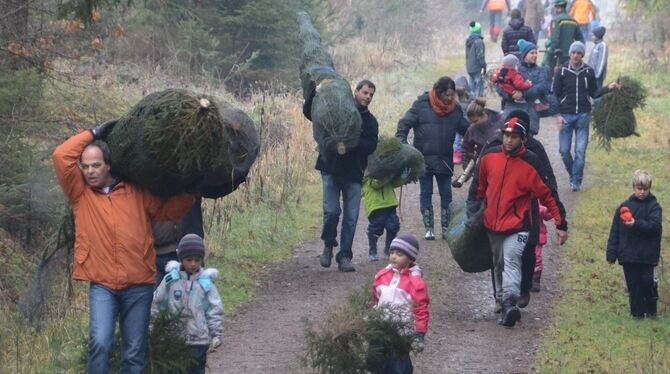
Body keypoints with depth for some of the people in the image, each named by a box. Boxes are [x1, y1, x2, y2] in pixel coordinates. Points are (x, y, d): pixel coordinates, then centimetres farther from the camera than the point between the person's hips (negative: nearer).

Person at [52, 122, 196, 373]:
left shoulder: (136, 192, 10)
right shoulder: (80, 193, 7)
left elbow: (168, 211, 15)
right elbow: (62, 156, -2)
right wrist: (93, 134, 4)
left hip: (139, 286, 2)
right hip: (102, 286, -1)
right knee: (100, 343, -21)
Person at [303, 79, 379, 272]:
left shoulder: (370, 121, 9)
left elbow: (371, 146, -5)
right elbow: (308, 112, 1)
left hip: (354, 173, 2)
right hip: (331, 169, -2)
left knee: (351, 218, 0)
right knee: (331, 211, -10)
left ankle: (344, 256, 7)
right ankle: (328, 246, 13)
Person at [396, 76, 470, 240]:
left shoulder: (455, 109, 3)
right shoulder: (422, 104, -7)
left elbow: (466, 129, 11)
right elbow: (405, 123, -7)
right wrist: (401, 142, -19)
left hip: (445, 160, 3)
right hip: (424, 158, -3)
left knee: (446, 194, 5)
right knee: (426, 193, 4)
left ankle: (446, 228, 14)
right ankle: (429, 229, 10)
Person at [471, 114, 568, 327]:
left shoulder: (530, 163, -11)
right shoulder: (489, 157, 1)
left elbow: (548, 195, -7)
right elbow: (480, 186, 18)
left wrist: (561, 224, -7)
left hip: (517, 227, -5)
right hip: (492, 224, 5)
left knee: (511, 262, -20)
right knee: (498, 266, 12)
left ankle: (510, 303, -31)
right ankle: (505, 305, 21)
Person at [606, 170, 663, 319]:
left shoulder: (654, 206, -1)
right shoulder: (624, 207, 4)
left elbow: (655, 225, -17)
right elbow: (615, 232, 5)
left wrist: (636, 224, -30)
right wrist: (612, 254, 2)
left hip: (647, 256, -2)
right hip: (628, 256, 2)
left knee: (648, 284, -3)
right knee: (633, 286, 6)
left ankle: (651, 311, 15)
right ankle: (637, 313, 15)